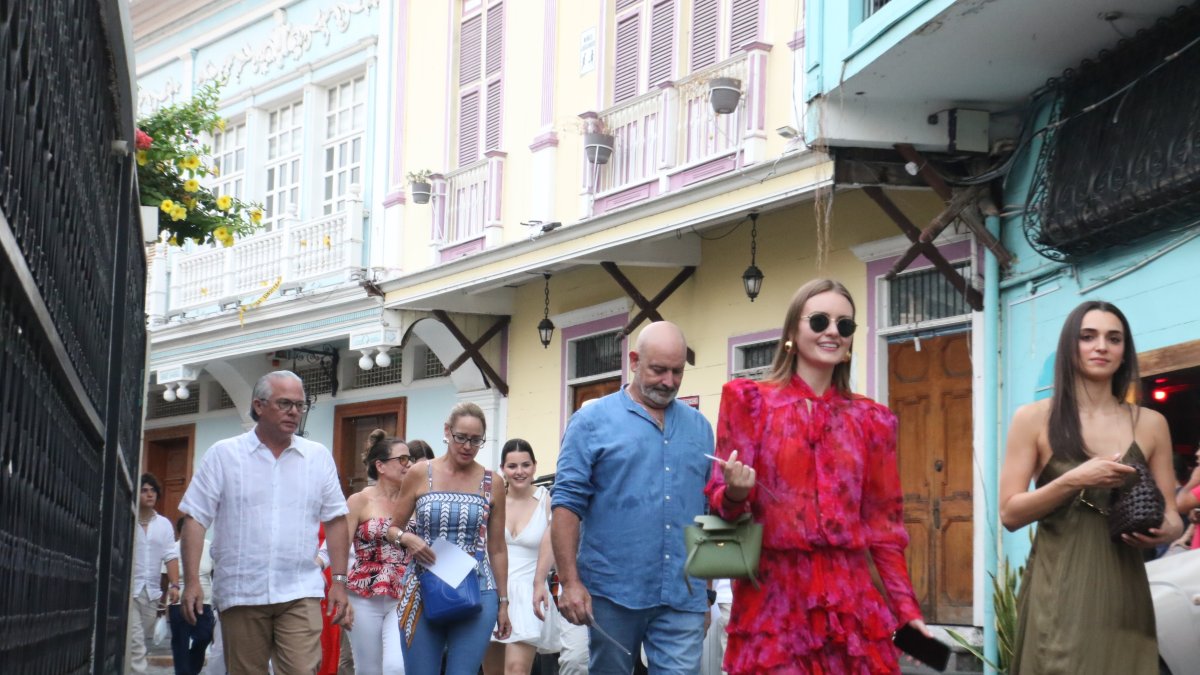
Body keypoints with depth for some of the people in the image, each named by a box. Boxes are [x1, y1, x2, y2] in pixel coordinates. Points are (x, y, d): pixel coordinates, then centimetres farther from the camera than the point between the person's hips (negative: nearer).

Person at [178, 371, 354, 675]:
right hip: (240, 592, 0)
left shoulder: (318, 457, 8)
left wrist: (339, 580, 4)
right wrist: (192, 581, -7)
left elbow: (335, 520, 10)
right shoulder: (223, 454, 3)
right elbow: (196, 518, 1)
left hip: (300, 592, 0)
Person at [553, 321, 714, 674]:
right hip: (613, 591, -2)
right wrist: (570, 582, -12)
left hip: (683, 596, 2)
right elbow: (568, 503, -5)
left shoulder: (699, 427, 12)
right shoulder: (592, 421, 1)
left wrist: (707, 582, 9)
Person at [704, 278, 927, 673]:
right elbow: (721, 502, 1)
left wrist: (906, 607, 6)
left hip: (852, 602, 3)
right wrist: (735, 493, -22)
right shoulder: (750, 400, 4)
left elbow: (882, 522, 13)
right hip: (773, 600, -3)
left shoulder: (872, 420, 12)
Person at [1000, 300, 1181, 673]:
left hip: (1122, 590, 3)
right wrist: (1074, 481, -17)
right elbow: (1010, 513, -4)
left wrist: (1168, 529, -11)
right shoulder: (1034, 418, 0)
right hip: (1057, 590, -3)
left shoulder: (1151, 424, 8)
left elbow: (1171, 513, 12)